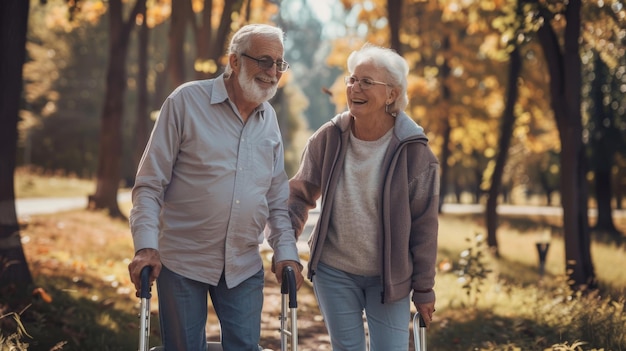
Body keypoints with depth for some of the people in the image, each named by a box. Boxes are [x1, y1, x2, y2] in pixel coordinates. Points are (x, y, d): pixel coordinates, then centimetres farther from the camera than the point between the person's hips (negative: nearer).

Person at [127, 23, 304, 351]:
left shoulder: (270, 119, 8)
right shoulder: (186, 101, -8)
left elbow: (277, 194, 13)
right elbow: (150, 183, -8)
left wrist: (285, 250, 3)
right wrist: (146, 245, -18)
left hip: (244, 266, 4)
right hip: (182, 261, -4)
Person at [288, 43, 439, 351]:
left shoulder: (413, 151, -14)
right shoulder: (329, 137, -8)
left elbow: (424, 226, -8)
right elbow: (301, 195, 4)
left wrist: (424, 288, -5)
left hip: (389, 278, -2)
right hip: (333, 272, 2)